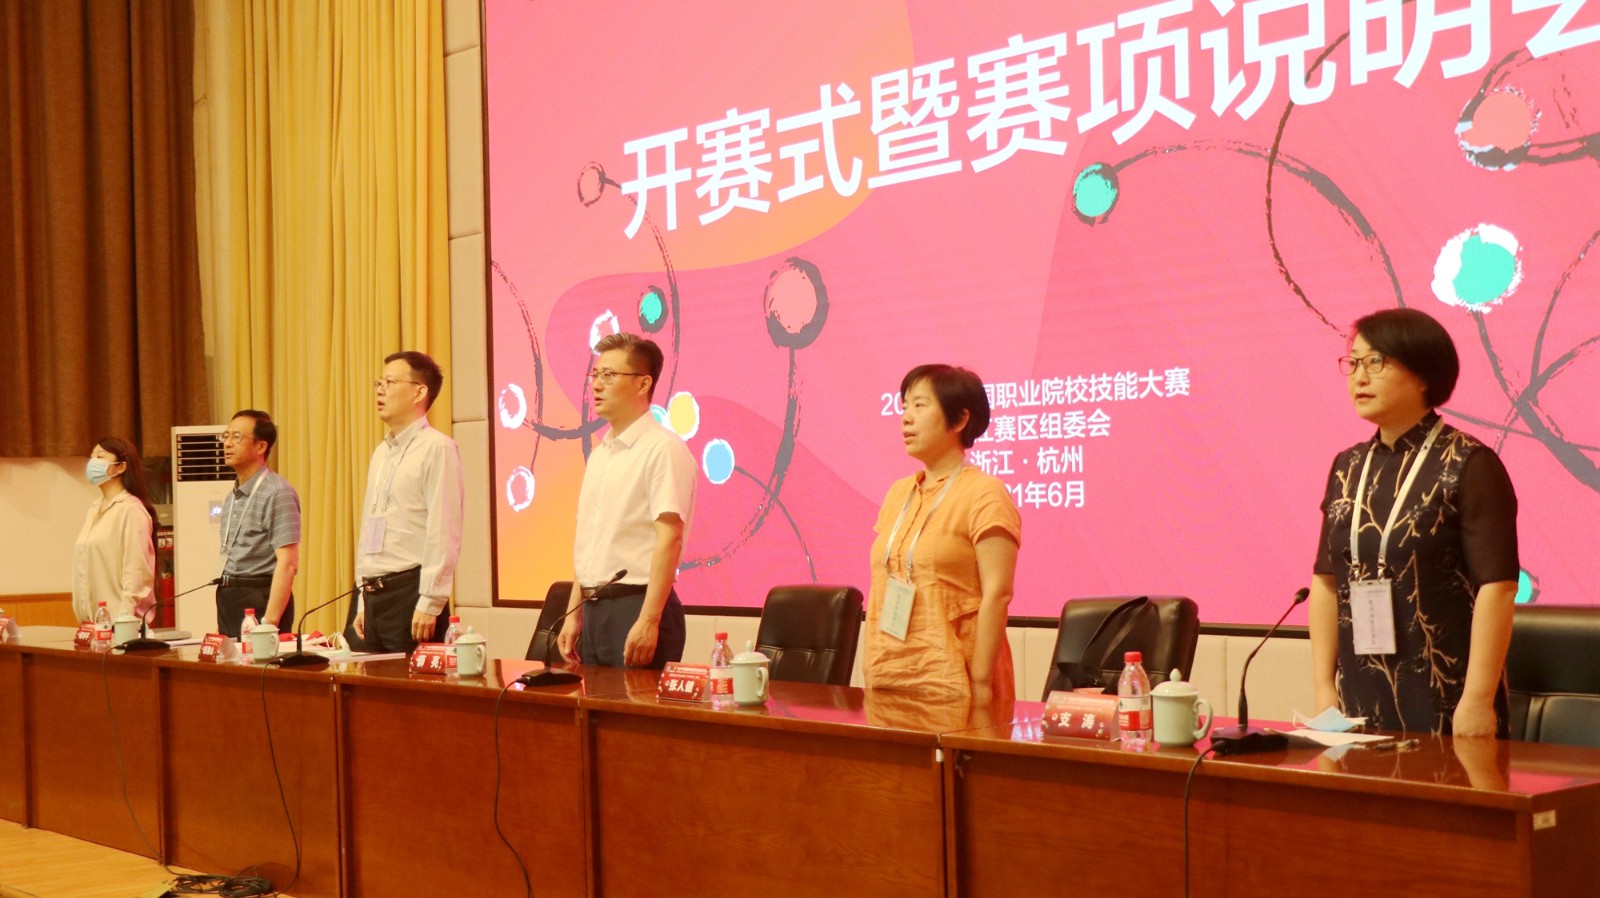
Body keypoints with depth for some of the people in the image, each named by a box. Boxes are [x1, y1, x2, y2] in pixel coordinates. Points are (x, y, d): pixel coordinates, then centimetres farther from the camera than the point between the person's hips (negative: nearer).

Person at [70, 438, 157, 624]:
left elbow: (136, 572, -13)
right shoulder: (94, 509, 14)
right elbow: (86, 568, 16)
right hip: (93, 619, 7)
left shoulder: (131, 510, -8)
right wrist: (83, 616, 12)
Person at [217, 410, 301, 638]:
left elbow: (287, 564, -18)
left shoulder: (277, 493, -12)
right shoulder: (232, 497, 15)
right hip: (230, 600, 8)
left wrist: (269, 623, -23)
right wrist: (221, 621, 13)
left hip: (259, 600, -8)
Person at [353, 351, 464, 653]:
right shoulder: (382, 453, 18)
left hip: (410, 591, -8)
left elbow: (443, 534, -14)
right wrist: (363, 603, 17)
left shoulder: (437, 449, -8)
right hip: (375, 595, 8)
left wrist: (429, 604, -19)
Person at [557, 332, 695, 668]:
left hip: (636, 605, -8)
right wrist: (574, 614, 14)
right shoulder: (599, 455, 15)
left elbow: (670, 539, -18)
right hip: (594, 610, 8)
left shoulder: (662, 449, -10)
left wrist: (648, 622, -23)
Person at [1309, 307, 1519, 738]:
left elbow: (1497, 586, -13)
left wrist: (1478, 700, -18)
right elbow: (1326, 581, 10)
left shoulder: (1468, 467, -9)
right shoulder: (1348, 468, 9)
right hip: (1362, 701, 5)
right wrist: (1324, 687, 5)